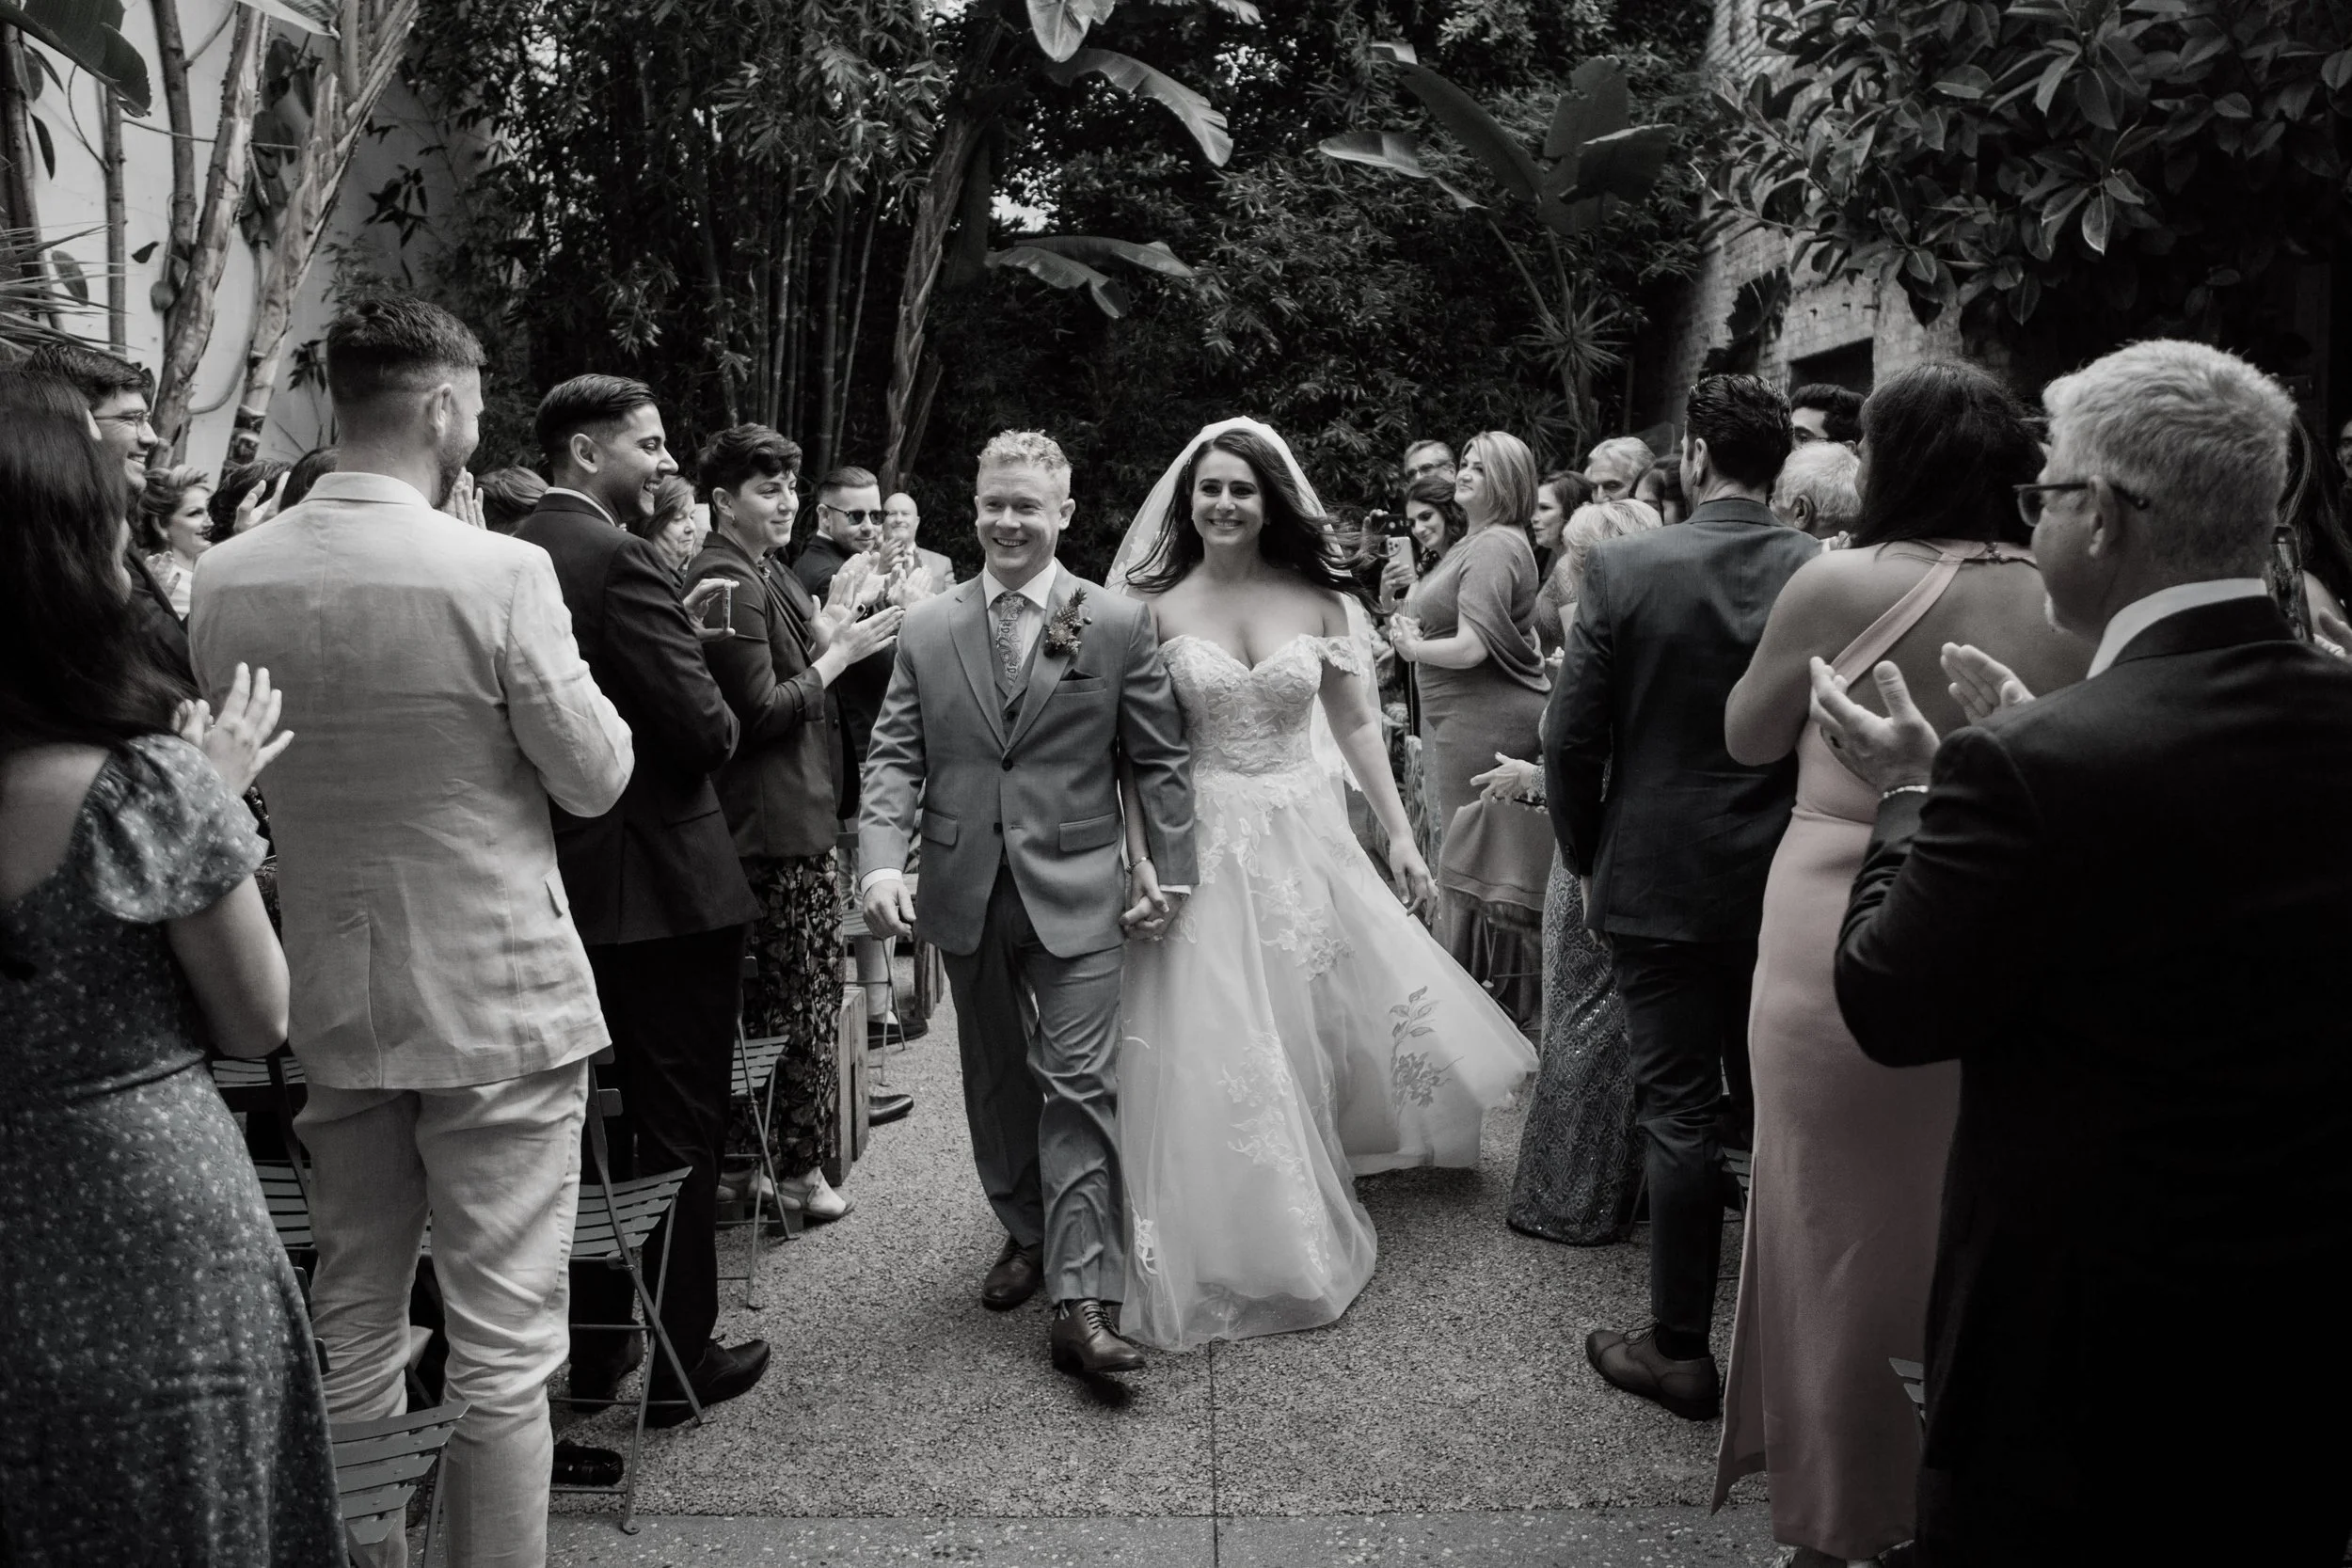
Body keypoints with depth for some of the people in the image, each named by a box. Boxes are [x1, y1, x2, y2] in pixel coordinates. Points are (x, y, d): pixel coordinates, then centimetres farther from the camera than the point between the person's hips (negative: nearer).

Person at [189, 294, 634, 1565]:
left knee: (353, 1326, 19)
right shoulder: (499, 573, -17)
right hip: (495, 996, -5)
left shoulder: (226, 578, -1)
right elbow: (594, 778, -9)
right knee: (501, 1342, 6)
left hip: (326, 1000, 6)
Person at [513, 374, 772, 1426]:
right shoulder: (620, 559, -18)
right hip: (663, 881, -8)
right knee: (680, 1127, 5)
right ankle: (678, 1359, 18)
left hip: (565, 881, 8)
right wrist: (720, 724, 0)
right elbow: (701, 725, -22)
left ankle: (594, 1344, 33)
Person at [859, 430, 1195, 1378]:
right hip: (966, 895, 4)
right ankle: (1026, 1235, 36)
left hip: (1075, 894, -3)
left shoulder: (1119, 624, -1)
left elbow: (1159, 758, 2)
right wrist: (882, 858, -14)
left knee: (1079, 1087, -7)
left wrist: (1167, 868, -4)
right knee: (996, 1080, 16)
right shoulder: (925, 629, 5)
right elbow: (895, 756, 1)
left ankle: (1081, 1302, -4)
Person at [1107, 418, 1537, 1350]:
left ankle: (1319, 1209, 38)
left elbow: (1356, 725, 6)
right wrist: (1142, 862, -14)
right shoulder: (1155, 604, -4)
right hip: (1203, 847, -2)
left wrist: (1398, 834, 3)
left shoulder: (1318, 597, 1)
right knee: (1221, 1054, 4)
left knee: (1321, 1028, 10)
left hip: (1307, 837, 2)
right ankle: (1243, 1241, 24)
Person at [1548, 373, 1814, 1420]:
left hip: (1658, 882, -3)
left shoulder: (1625, 568, -12)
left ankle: (1680, 1351, 15)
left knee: (1680, 1111, 5)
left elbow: (1572, 739, -9)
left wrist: (1587, 863, 5)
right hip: (1792, 890, 3)